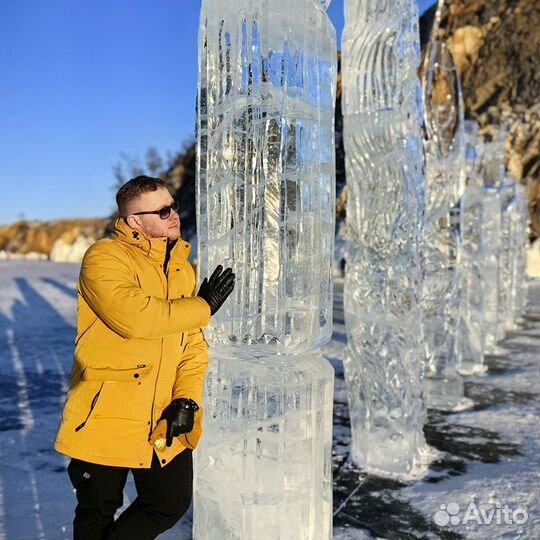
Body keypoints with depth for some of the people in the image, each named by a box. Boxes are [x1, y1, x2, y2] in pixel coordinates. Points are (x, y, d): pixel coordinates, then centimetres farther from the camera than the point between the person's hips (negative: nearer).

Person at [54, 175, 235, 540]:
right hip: (106, 416, -5)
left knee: (173, 503, 10)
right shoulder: (105, 257, -11)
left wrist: (187, 398, -7)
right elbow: (133, 316, -28)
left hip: (163, 422, 5)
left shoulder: (184, 269, 8)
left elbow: (194, 346, 7)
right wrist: (204, 306, -17)